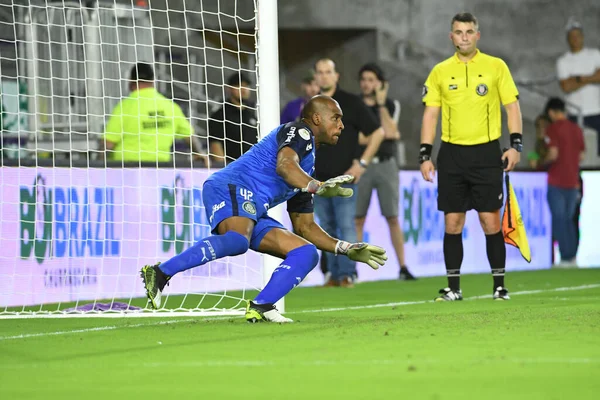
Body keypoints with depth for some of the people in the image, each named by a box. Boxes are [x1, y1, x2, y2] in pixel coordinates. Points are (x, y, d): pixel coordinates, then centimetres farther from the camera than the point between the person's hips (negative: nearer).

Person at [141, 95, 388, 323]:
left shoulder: (308, 171, 31)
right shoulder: (299, 131, 3)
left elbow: (304, 226, 32)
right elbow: (284, 166, -19)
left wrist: (346, 249, 26)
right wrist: (319, 188, -33)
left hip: (253, 213, 10)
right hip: (232, 188, -10)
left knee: (307, 253, 2)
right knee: (237, 241, -39)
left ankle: (260, 307, -14)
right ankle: (160, 273, -35)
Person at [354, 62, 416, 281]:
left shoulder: (391, 105, 8)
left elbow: (389, 130, -9)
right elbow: (357, 138, -8)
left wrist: (381, 104, -6)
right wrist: (387, 135, -7)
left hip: (385, 164, 1)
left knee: (393, 218, 0)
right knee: (357, 219, -3)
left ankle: (403, 268, 1)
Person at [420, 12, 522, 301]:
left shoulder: (496, 66, 2)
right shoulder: (440, 71, 7)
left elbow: (512, 107, 3)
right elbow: (430, 115, 8)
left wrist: (516, 144, -9)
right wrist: (425, 155, 1)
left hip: (487, 153, -2)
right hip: (451, 154, 2)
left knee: (490, 221, -3)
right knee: (452, 223, 2)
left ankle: (499, 286, 5)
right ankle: (453, 288, 9)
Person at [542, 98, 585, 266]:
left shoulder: (553, 128, -10)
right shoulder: (577, 129, 9)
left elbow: (553, 154, -18)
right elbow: (582, 155, 12)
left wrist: (543, 161, 1)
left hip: (557, 181, -6)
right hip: (573, 181, 6)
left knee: (559, 220, -1)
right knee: (568, 219, 15)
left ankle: (565, 258, -4)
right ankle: (572, 256, 12)